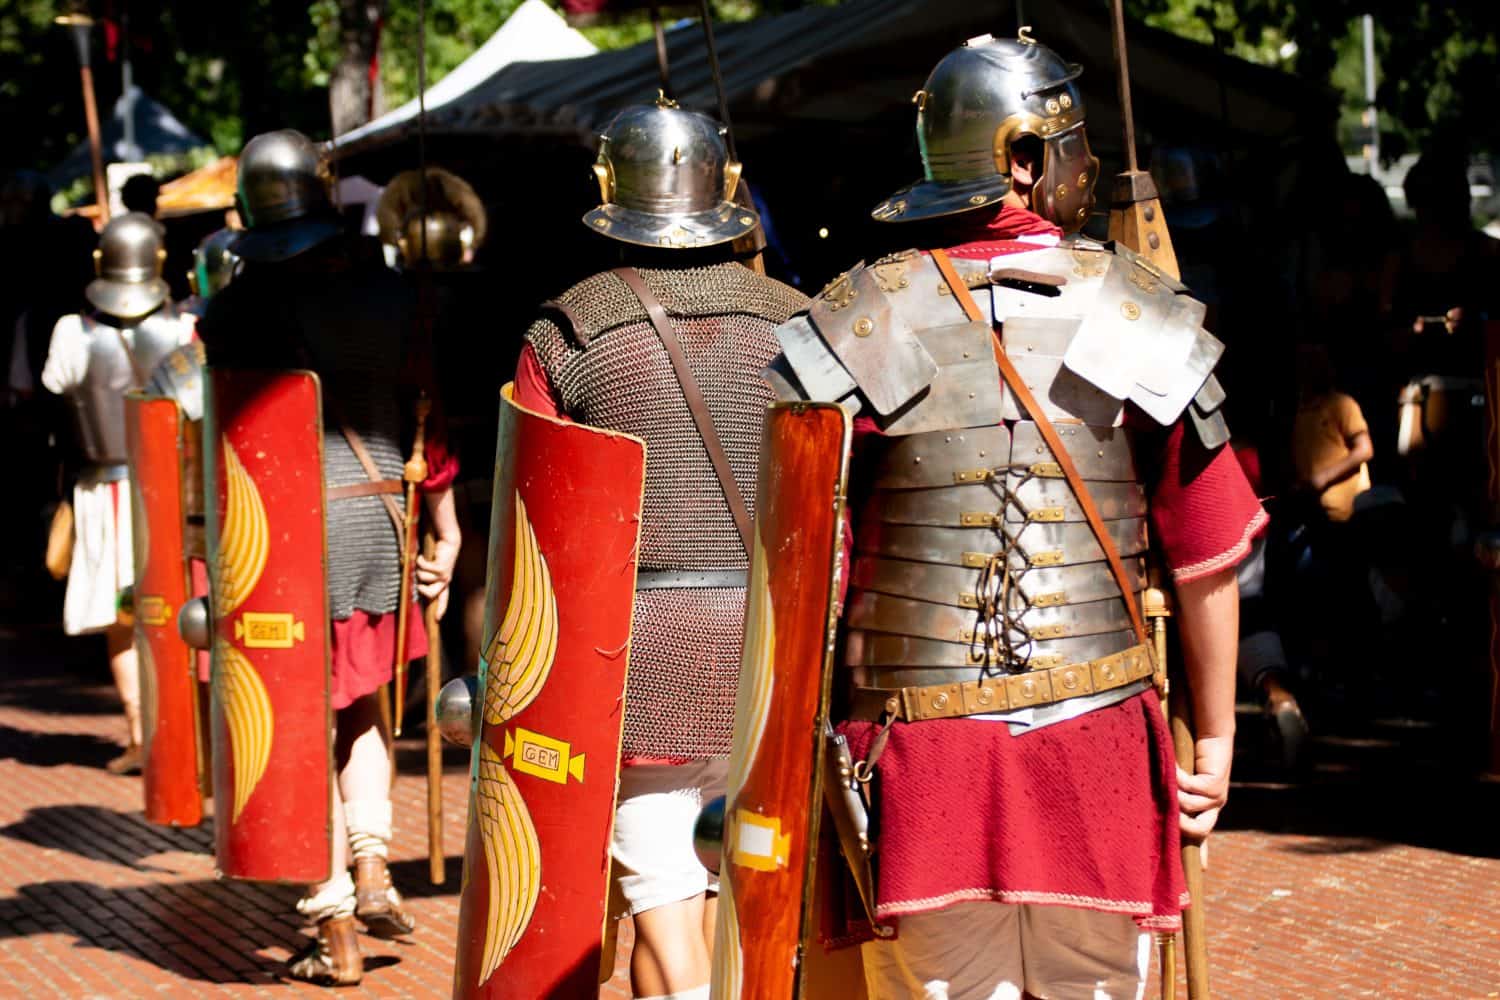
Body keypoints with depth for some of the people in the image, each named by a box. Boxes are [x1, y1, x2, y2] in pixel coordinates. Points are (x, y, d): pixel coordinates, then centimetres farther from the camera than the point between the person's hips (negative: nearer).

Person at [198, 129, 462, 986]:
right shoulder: (387, 292, 1)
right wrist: (447, 531, 10)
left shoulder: (237, 309, -7)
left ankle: (337, 933, 9)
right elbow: (426, 414, 3)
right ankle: (374, 866, 10)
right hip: (378, 519, 3)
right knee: (364, 703, 25)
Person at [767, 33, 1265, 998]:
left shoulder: (860, 321, -1)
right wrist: (1216, 736, 14)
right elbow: (1209, 552, 5)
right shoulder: (1144, 314, 2)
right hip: (1098, 740, 1)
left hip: (923, 747, 0)